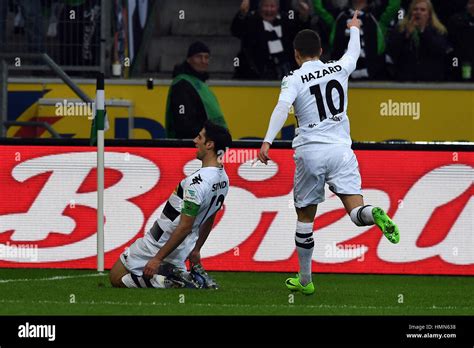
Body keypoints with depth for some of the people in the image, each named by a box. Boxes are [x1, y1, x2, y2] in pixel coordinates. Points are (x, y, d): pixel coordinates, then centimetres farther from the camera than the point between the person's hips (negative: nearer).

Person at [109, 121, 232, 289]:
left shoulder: (198, 182, -28)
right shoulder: (223, 179, 1)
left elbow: (185, 227, -26)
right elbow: (209, 220, 14)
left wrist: (158, 258, -20)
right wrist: (196, 250, 24)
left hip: (160, 243, -8)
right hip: (183, 248, 8)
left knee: (117, 278, 4)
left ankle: (165, 280, -11)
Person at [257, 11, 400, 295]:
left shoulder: (294, 80, 0)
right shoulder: (338, 69, 10)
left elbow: (282, 107, -19)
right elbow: (354, 53, 33)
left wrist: (267, 141, -28)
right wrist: (354, 29, 54)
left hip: (310, 153, -1)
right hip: (340, 149, 2)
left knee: (305, 217, 14)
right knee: (356, 211, -6)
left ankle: (305, 281, 22)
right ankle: (374, 215, -43)